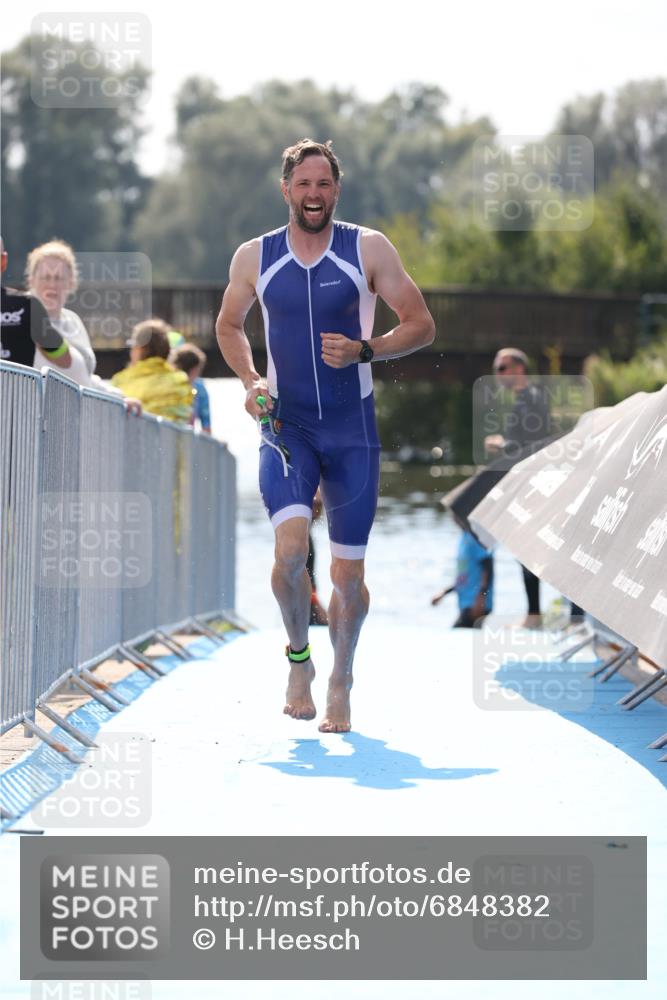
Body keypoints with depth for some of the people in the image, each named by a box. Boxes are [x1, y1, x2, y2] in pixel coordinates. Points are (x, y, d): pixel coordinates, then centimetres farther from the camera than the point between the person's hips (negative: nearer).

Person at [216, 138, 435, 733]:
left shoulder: (369, 249, -3)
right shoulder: (255, 257, 3)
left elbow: (422, 325, 0)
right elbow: (229, 326, 19)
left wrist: (365, 350, -17)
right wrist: (250, 381, 1)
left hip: (352, 431, 0)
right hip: (285, 426, 0)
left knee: (348, 572, 2)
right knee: (290, 546, -21)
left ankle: (341, 678, 26)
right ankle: (299, 657, 4)